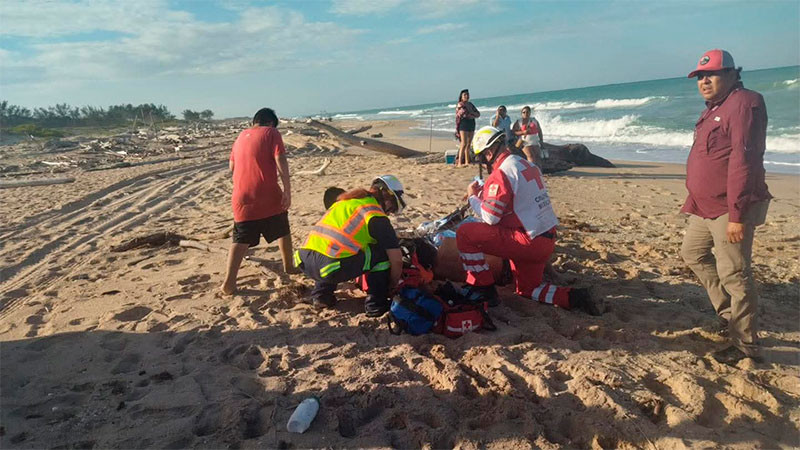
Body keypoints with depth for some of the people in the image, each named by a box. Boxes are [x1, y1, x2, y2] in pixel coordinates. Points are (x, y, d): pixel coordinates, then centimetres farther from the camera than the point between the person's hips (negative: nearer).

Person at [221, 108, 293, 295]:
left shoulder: (241, 136, 16)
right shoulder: (272, 133, 1)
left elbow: (232, 166, 23)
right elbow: (280, 161, -12)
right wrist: (287, 191, -14)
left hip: (242, 199, 4)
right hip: (269, 197, -4)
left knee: (241, 240, 6)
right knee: (283, 232, 18)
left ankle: (229, 282, -5)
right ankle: (289, 269, 29)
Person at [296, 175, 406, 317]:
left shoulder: (345, 200, 26)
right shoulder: (377, 217, 3)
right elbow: (396, 259, 2)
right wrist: (392, 286, 21)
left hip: (303, 262, 8)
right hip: (330, 266, -7)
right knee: (382, 252, 9)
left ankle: (321, 294, 31)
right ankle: (375, 304, 13)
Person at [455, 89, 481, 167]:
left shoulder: (470, 104, 18)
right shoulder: (460, 104, -2)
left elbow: (478, 114, 13)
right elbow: (465, 114, -14)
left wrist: (472, 113, -6)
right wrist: (473, 115, 0)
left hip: (471, 124, 7)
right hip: (464, 124, -7)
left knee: (468, 144, 6)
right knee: (464, 144, -15)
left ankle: (467, 162, 10)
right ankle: (459, 163, -17)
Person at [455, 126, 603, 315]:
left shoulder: (501, 173, -16)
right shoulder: (526, 164, 13)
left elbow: (490, 217, -17)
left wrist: (473, 197, 0)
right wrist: (481, 193, 17)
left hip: (527, 242, -9)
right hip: (547, 241, 9)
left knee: (465, 233, -7)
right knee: (527, 289, 27)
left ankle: (482, 290, -1)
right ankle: (575, 297, 9)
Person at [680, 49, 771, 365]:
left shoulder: (744, 104, -16)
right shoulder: (714, 108, 16)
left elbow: (743, 161, -24)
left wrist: (737, 214, -27)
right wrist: (695, 200, 19)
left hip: (730, 210, -10)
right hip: (706, 207, 11)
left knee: (733, 273, -5)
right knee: (693, 253, 21)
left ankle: (745, 346, 9)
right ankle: (728, 312, 34)